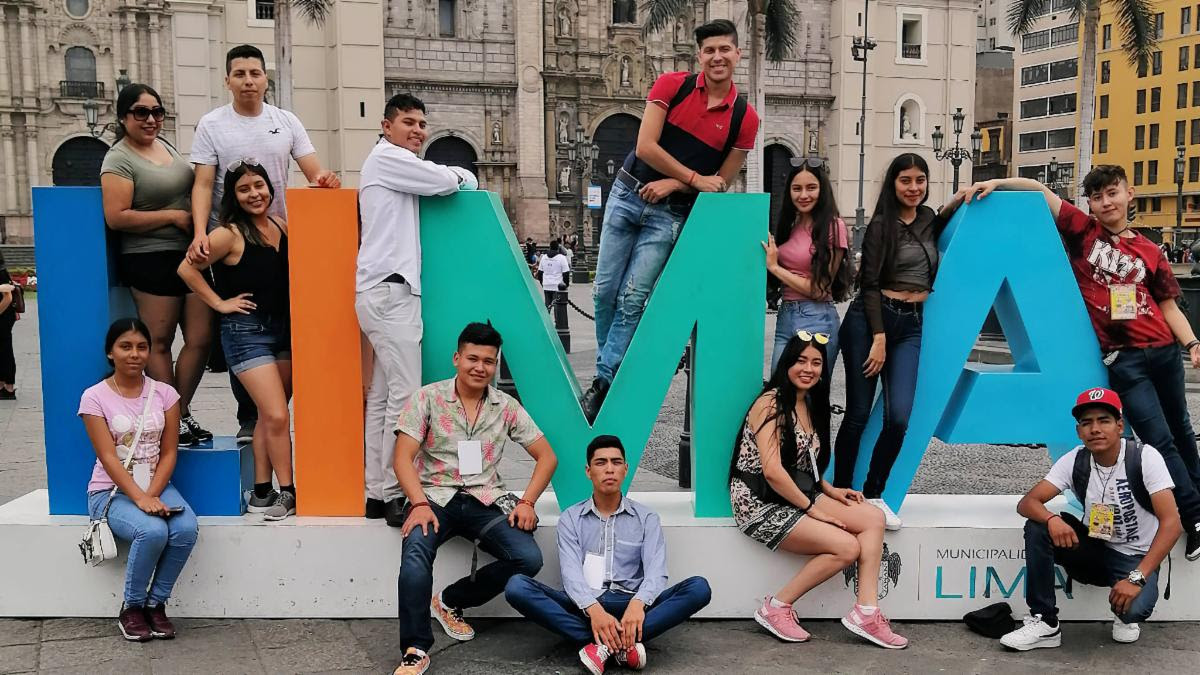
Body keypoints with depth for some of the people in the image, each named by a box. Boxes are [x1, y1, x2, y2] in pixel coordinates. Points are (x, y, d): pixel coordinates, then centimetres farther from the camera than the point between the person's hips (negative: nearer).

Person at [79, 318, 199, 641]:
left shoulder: (164, 394, 3)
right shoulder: (95, 397, -6)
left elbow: (169, 452, 0)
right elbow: (108, 457, -13)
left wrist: (151, 495, -16)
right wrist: (139, 498, -25)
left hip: (157, 486, 3)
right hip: (111, 490, -3)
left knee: (186, 528, -28)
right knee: (152, 531, -32)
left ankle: (156, 604, -7)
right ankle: (131, 608, -8)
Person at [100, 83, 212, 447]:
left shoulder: (165, 145, 16)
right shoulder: (119, 159, -7)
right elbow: (117, 217, -16)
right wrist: (174, 216, -12)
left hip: (191, 255, 7)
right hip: (151, 261, -7)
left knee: (201, 339, 4)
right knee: (159, 343, 0)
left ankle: (183, 413, 17)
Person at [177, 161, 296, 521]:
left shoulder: (281, 227, 7)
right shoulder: (230, 234, -11)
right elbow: (187, 268, -12)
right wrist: (220, 303, -10)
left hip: (284, 328, 6)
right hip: (247, 331, -6)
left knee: (269, 416, 10)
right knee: (277, 416, -10)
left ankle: (262, 494, 19)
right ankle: (287, 494, 2)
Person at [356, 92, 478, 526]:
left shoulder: (397, 167, 27)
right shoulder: (386, 159, -4)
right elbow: (447, 181, -7)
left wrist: (454, 179, 8)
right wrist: (466, 176, 12)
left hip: (387, 291, 10)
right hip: (390, 291, -10)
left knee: (381, 396, 8)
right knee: (405, 395, -13)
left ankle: (378, 493, 12)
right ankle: (394, 496, -11)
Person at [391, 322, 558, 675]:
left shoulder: (506, 406, 7)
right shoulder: (427, 398, -1)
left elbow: (546, 456, 9)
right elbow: (403, 458, -6)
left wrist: (526, 502, -6)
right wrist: (420, 504, -22)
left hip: (486, 500, 3)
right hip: (435, 497, -3)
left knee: (529, 559, -20)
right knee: (415, 554, -35)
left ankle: (450, 602, 2)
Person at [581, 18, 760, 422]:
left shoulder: (745, 118, -4)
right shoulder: (672, 85, -5)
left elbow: (722, 181, 1)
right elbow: (645, 146, -11)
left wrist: (673, 184, -13)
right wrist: (695, 178, -15)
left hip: (671, 213, -1)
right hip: (628, 193, 2)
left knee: (633, 299, -7)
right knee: (605, 290, 3)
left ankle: (603, 382, 3)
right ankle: (612, 369, 20)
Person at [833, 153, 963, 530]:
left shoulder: (929, 220, 13)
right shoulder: (882, 224, -2)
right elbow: (870, 284, -7)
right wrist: (879, 338, -13)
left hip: (911, 326, 5)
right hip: (870, 319, -4)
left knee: (899, 417, -8)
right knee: (858, 414, -1)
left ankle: (873, 494, 9)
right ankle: (840, 493, 13)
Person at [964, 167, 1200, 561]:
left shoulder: (1149, 252, 6)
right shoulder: (1083, 231, 1)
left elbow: (1168, 305, 7)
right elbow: (1038, 191, -2)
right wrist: (996, 183, -15)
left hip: (1163, 351, 3)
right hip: (1122, 358, -3)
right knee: (1159, 440, -4)